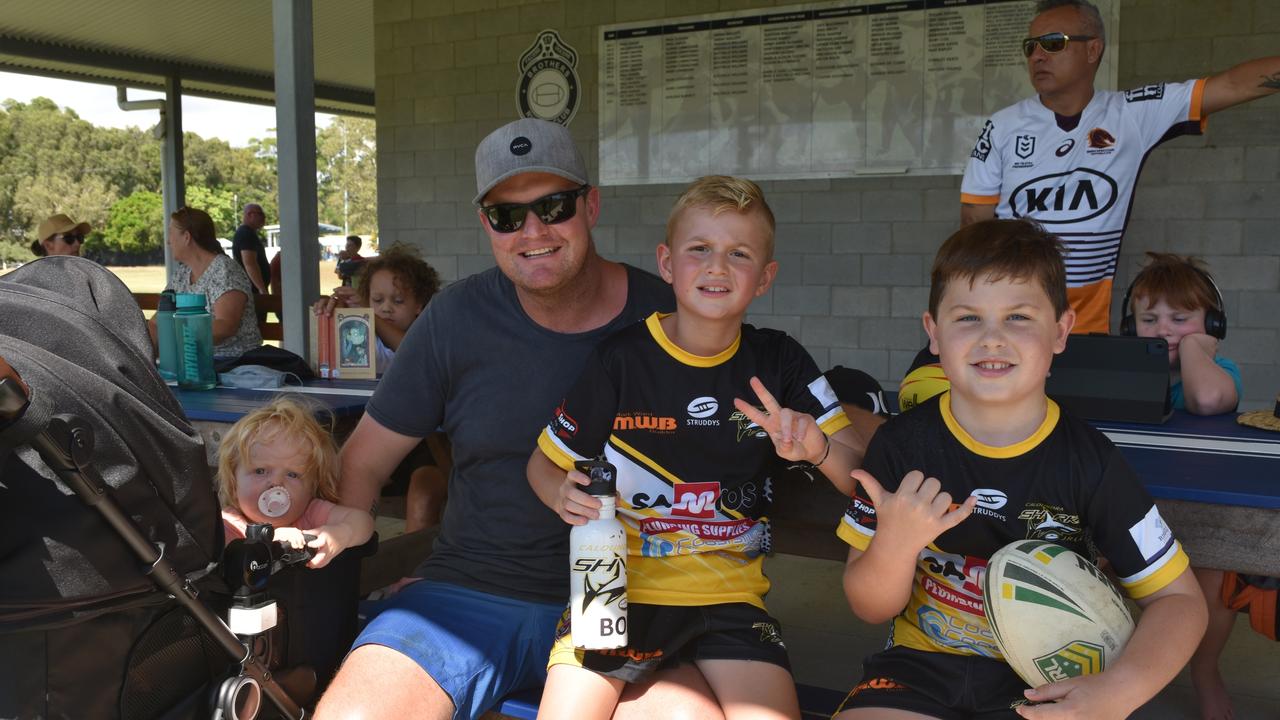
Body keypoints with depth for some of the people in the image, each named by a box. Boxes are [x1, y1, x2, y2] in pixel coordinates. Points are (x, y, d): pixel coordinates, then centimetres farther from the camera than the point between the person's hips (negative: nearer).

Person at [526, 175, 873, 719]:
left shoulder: (779, 362, 3)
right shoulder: (619, 360, -3)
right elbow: (545, 464, 6)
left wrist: (816, 446, -21)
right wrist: (565, 497, -16)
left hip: (728, 592, 1)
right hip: (619, 586, -1)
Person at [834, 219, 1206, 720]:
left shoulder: (1089, 461, -10)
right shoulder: (901, 443, -9)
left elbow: (1178, 598, -3)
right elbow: (870, 608, -3)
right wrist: (895, 545, -25)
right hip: (924, 663, 0)